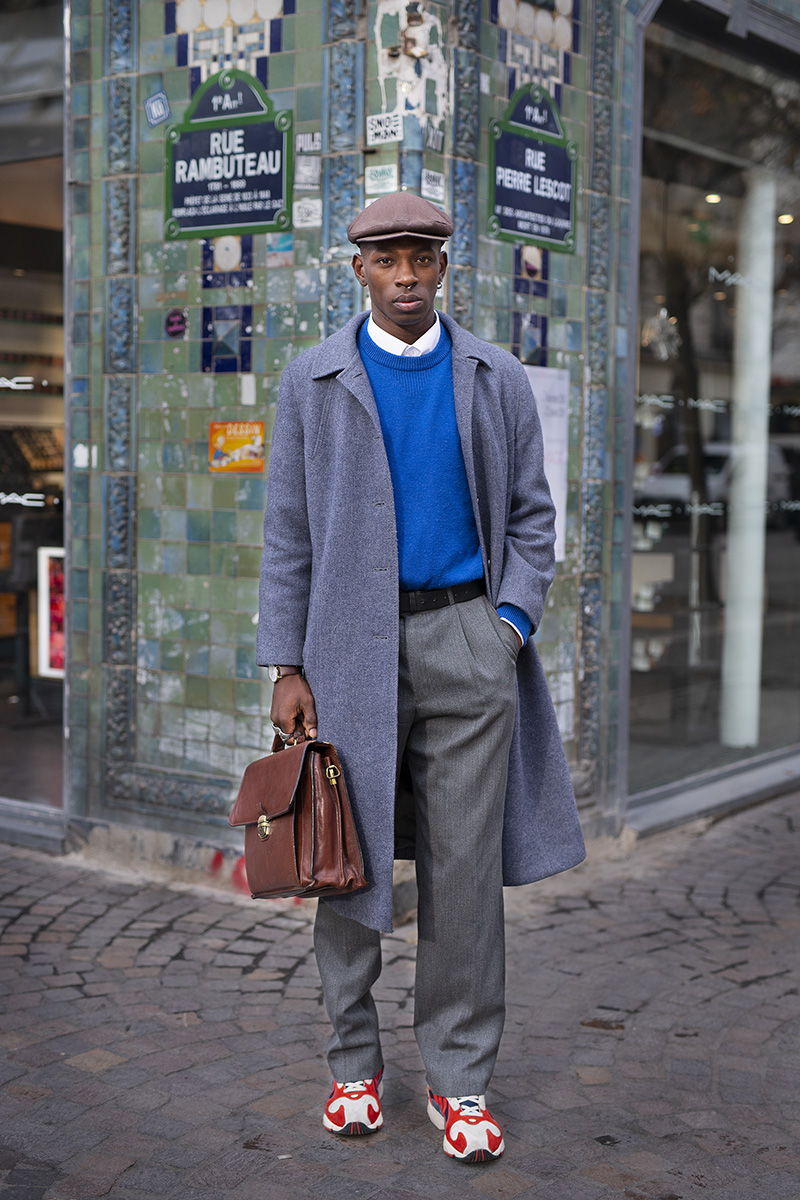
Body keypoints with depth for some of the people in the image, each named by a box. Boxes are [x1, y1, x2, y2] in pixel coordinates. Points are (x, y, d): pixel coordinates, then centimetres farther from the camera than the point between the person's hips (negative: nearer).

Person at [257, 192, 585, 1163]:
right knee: (348, 856, 5)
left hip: (467, 636, 0)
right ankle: (354, 1062, 22)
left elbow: (530, 518, 10)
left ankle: (460, 1080, 11)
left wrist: (508, 627, -5)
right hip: (352, 641, 0)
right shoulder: (313, 381, 6)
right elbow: (288, 532, 4)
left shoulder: (497, 381, 8)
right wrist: (285, 668, -2)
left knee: (466, 865, -1)